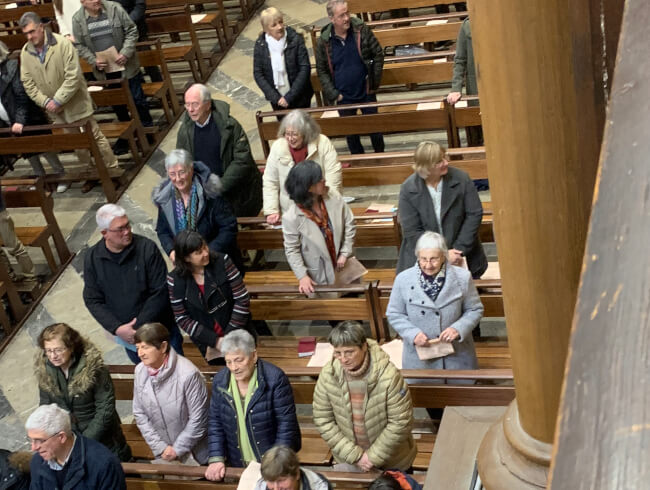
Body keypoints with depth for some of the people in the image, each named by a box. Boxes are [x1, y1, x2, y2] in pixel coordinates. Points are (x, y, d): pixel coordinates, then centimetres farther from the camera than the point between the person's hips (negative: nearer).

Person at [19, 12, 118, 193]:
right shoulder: (25, 53, -2)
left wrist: (57, 100, -21)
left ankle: (112, 169, 16)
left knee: (95, 137, 3)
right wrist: (45, 102, -12)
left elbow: (73, 77, -21)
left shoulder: (63, 44, -18)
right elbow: (28, 83, 1)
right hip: (57, 110, 5)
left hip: (76, 103, -5)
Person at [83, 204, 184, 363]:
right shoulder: (92, 258, -7)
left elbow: (160, 292, -16)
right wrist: (117, 329, -17)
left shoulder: (147, 248, -17)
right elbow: (93, 301, -4)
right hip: (127, 337, 2)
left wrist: (139, 328, -20)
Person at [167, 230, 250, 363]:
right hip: (208, 344, 0)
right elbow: (182, 318, -8)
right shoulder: (175, 280, -11)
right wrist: (215, 341, -14)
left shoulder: (222, 262, -14)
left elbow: (242, 299, -13)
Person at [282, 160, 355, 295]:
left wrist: (344, 253, -7)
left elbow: (349, 225, -2)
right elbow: (292, 250, -13)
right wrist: (302, 276, -17)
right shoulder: (291, 218, -24)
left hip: (343, 267, 4)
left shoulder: (335, 201, -14)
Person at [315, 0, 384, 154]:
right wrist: (333, 94, -8)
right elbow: (321, 70, -1)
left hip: (366, 92, 0)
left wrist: (374, 81, -7)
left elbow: (378, 54, -4)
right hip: (343, 97, 0)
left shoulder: (362, 30, -12)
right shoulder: (323, 42, -11)